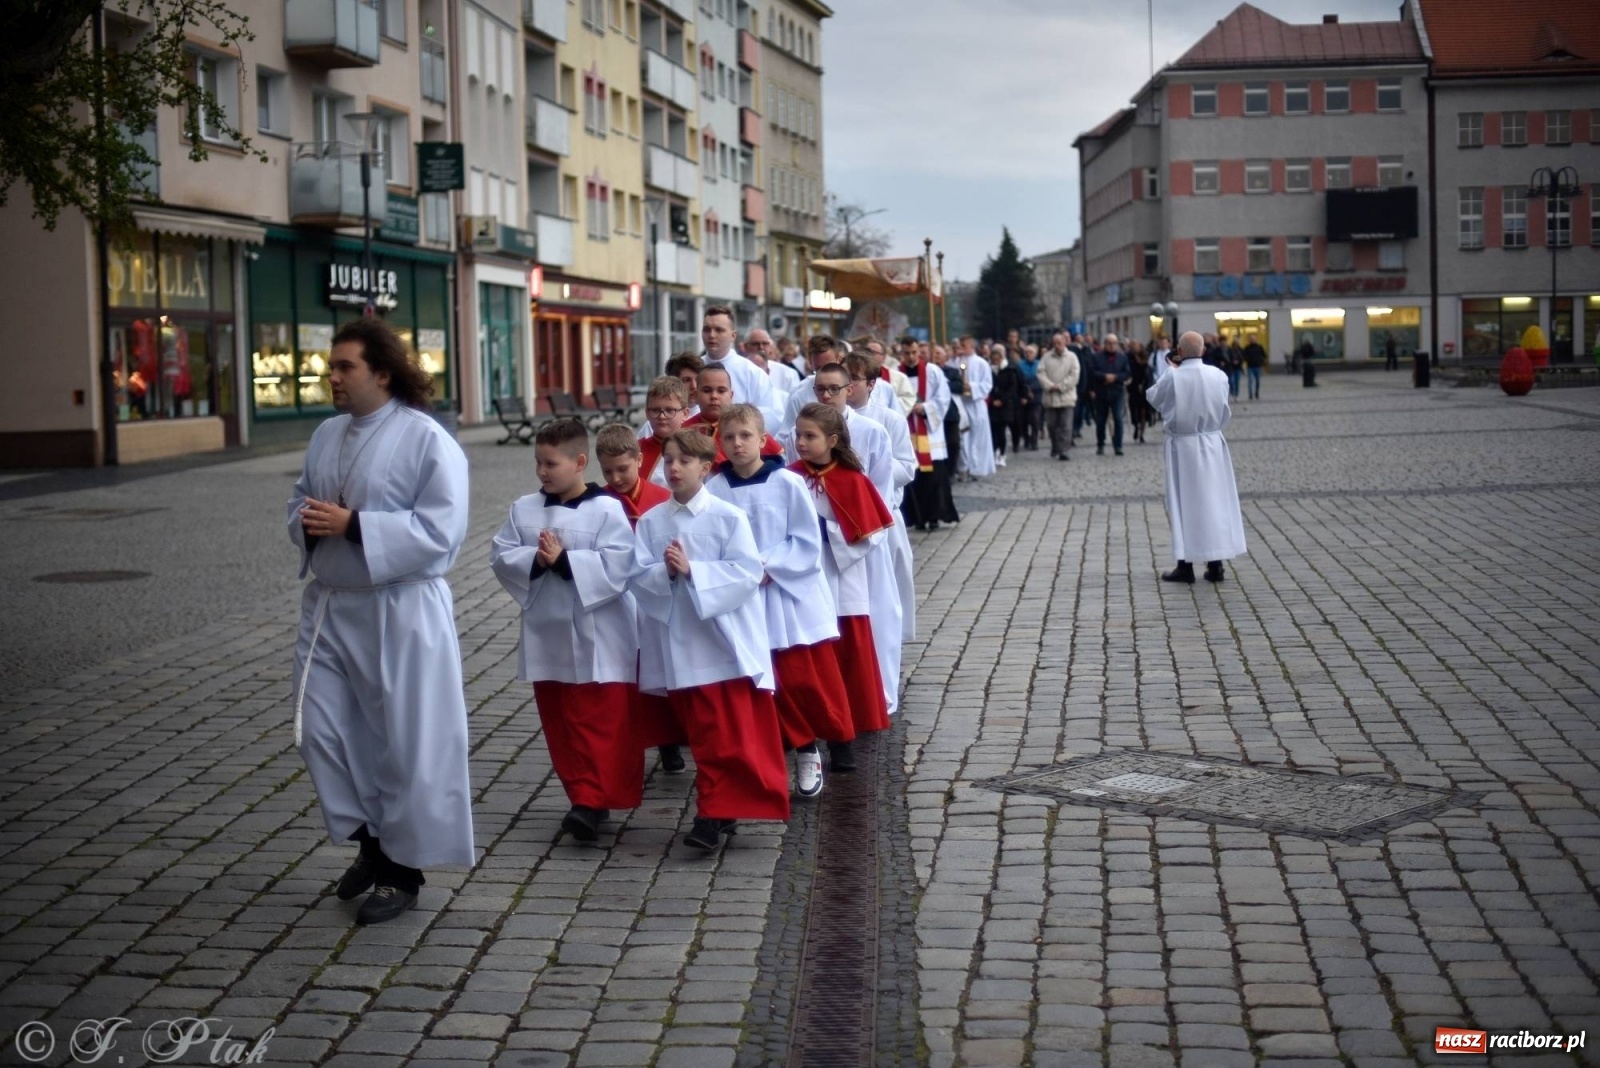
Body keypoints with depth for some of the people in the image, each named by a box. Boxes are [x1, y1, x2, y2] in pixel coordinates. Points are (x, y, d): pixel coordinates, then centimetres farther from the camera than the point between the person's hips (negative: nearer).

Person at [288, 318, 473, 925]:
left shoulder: (427, 439, -13)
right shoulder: (327, 435, 10)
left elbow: (441, 530, -20)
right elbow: (300, 502, 19)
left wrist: (353, 525, -23)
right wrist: (308, 523, -6)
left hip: (400, 612, -7)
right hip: (329, 605, 7)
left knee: (406, 742, 2)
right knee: (322, 730, 9)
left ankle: (404, 868, 18)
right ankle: (370, 842, 29)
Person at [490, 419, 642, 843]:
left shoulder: (606, 509, -10)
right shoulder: (524, 509, 5)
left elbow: (617, 566, -18)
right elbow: (500, 557, 1)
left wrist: (565, 560, -22)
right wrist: (535, 560, -16)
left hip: (597, 639, -6)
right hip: (546, 633, 6)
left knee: (600, 725, -4)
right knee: (560, 724, 12)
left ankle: (593, 800, -1)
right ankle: (583, 795, 23)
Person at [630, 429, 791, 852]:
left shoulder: (729, 517, -6)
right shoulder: (650, 521, 4)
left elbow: (747, 573, -13)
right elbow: (637, 577, 0)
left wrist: (692, 571, -19)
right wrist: (665, 573, -20)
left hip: (725, 642, -3)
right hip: (678, 645, 3)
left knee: (729, 737, -3)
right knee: (703, 736, 11)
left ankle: (714, 813, 3)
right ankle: (718, 810, 22)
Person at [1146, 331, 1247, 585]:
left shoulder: (1172, 378, -15)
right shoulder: (1219, 376, -5)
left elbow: (1153, 398, 4)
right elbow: (1223, 410, 7)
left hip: (1182, 446, -3)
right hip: (1212, 444, 3)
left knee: (1184, 503, 5)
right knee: (1214, 500, 9)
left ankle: (1185, 566, 6)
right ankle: (1215, 564, 11)